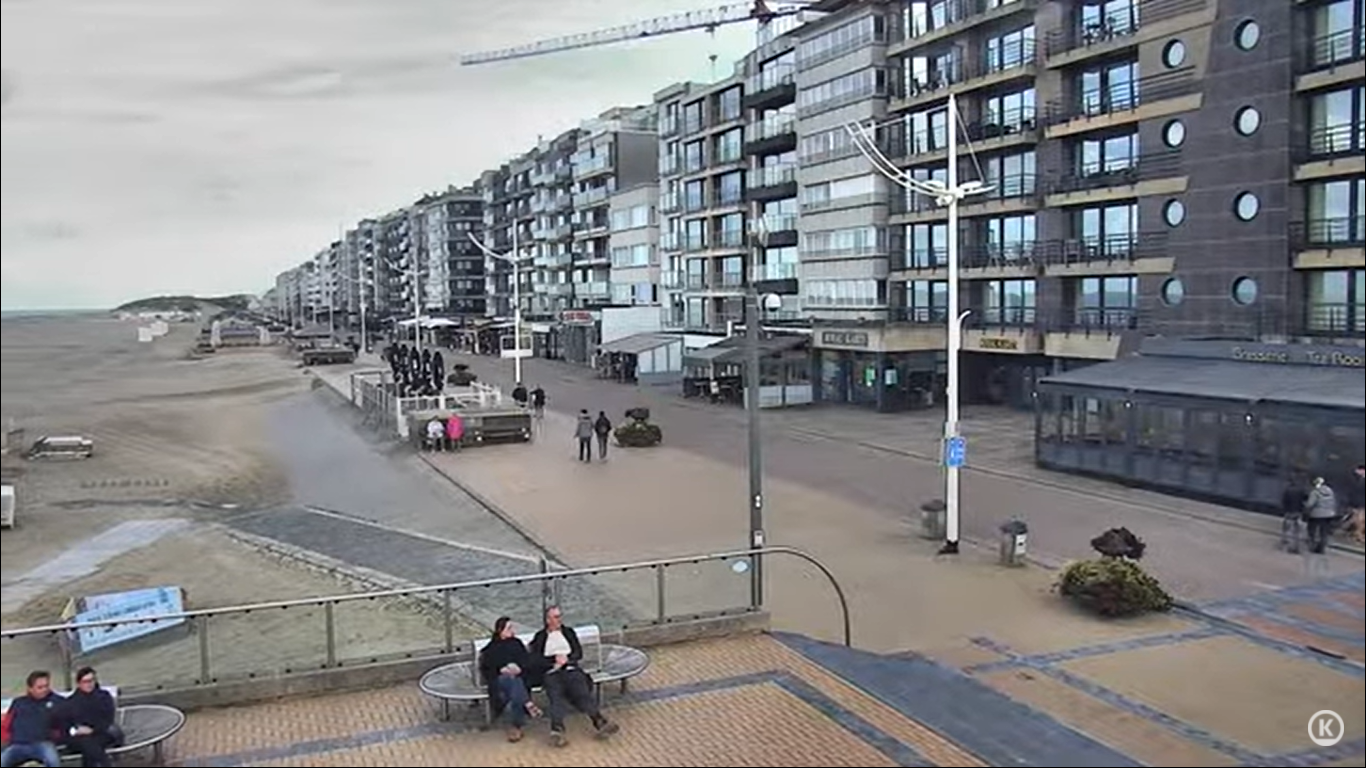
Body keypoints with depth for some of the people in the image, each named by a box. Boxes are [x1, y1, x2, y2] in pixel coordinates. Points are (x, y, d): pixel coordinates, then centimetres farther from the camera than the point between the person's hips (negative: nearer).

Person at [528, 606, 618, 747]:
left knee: (582, 692, -29)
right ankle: (557, 730, -53)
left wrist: (567, 658, -5)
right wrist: (554, 660, -8)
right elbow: (535, 660, 6)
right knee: (557, 697, -33)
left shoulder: (569, 632, 24)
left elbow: (579, 652, 15)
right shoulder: (540, 637, 18)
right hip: (551, 673, -2)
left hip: (571, 669, 2)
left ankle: (599, 721, -45)